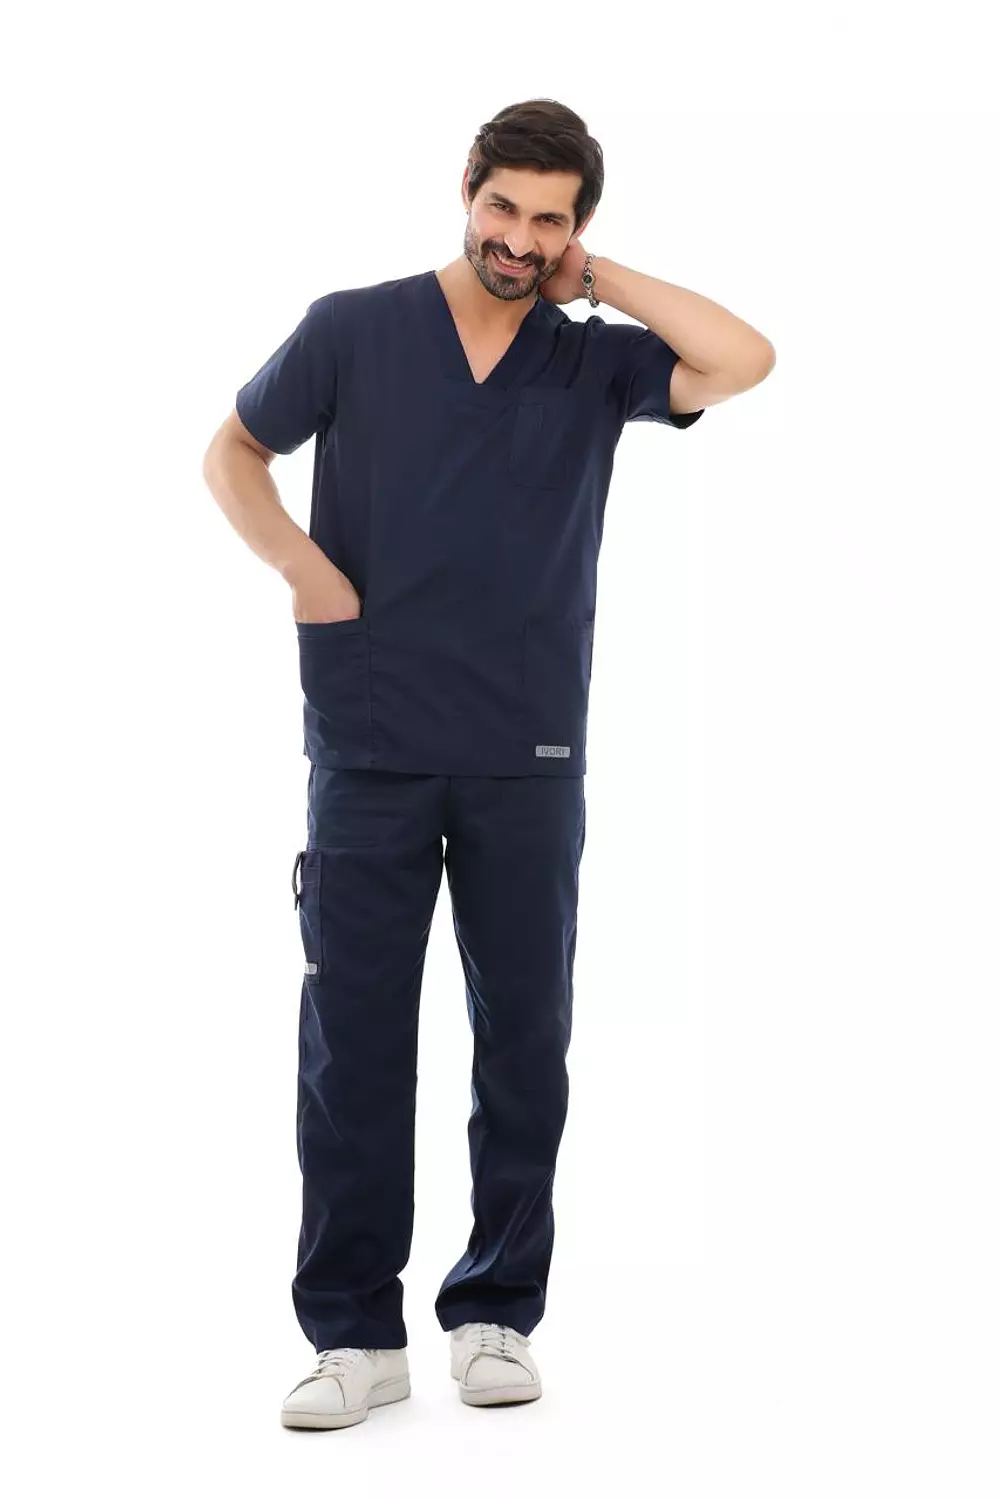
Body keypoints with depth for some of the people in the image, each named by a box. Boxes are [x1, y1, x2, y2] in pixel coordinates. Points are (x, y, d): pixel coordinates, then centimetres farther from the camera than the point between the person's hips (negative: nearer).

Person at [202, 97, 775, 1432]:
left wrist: (597, 279, -4)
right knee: (353, 1036, 1)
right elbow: (234, 451, 11)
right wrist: (302, 565, -5)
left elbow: (745, 361, -11)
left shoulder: (596, 363, 4)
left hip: (530, 760, 1)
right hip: (369, 753, -1)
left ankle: (497, 1314, 19)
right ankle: (355, 1333, 9)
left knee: (524, 1033, 7)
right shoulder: (353, 330, 3)